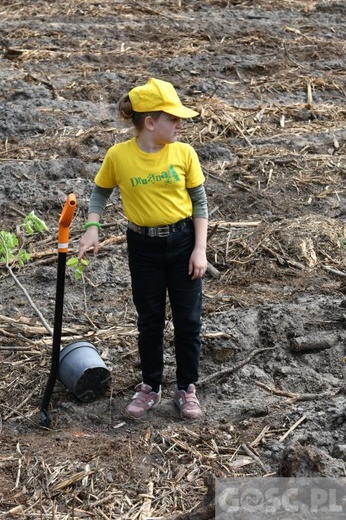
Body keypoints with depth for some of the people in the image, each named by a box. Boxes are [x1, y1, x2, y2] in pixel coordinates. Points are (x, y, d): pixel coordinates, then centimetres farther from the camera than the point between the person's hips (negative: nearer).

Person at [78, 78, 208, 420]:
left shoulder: (184, 153, -9)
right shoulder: (118, 155, -11)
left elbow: (200, 202, -2)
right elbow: (100, 192, 4)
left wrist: (200, 249, -8)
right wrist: (92, 228, -11)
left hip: (183, 242, 1)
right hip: (143, 247, 0)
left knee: (188, 319, 7)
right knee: (149, 321, 11)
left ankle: (186, 389, 25)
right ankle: (150, 387, 30)